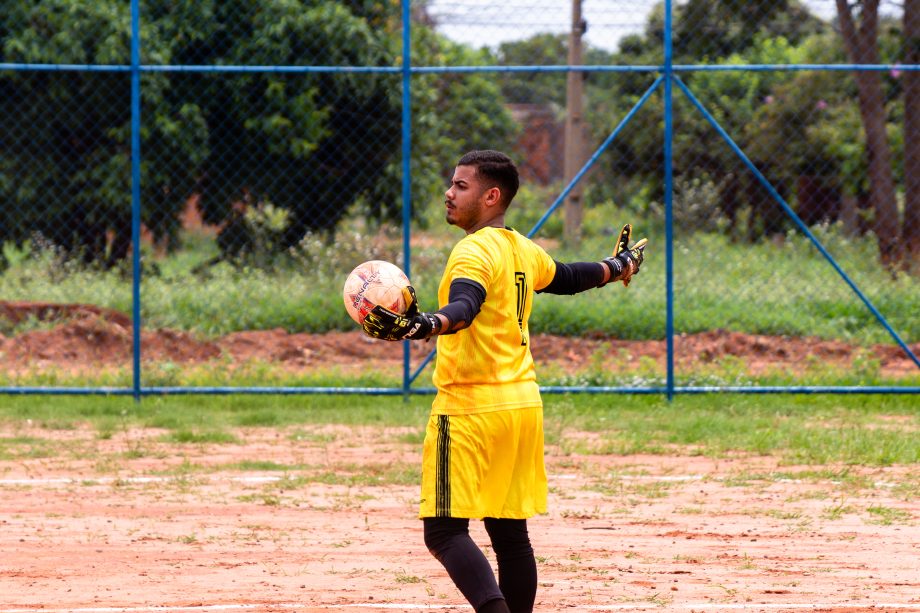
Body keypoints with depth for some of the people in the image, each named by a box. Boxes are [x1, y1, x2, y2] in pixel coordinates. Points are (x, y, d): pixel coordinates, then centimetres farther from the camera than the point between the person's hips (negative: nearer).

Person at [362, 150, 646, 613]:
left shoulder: (475, 251, -13)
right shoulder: (523, 251, 13)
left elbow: (464, 308, -32)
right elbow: (566, 278, 32)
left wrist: (423, 326, -52)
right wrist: (617, 267, 52)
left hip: (469, 407, -9)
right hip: (523, 402, 9)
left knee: (445, 532, -12)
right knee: (510, 533, 13)